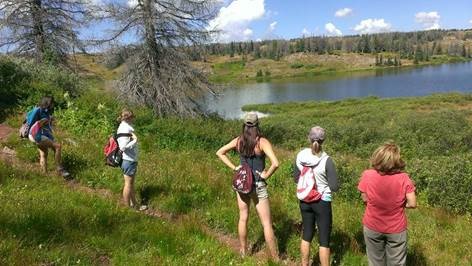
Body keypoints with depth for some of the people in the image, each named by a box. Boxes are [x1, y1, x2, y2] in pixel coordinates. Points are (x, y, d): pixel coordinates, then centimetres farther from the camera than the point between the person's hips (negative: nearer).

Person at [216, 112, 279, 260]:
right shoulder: (262, 142, -17)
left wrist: (233, 167, 2)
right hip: (258, 186, -4)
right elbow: (275, 163, -29)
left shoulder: (238, 140, -3)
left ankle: (243, 251, 38)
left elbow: (219, 152, 5)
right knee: (267, 224, 6)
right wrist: (266, 175, -12)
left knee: (243, 218, 22)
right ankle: (275, 259, 15)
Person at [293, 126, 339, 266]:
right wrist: (324, 182, 3)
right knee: (324, 239, 10)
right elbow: (335, 187, -16)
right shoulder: (326, 160, -21)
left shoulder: (300, 156, -9)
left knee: (306, 234, 21)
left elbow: (296, 178, 5)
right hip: (322, 202, -4)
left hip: (305, 200, 5)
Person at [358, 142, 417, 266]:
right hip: (396, 229, -1)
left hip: (372, 228, 1)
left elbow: (365, 199, -6)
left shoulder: (367, 175, -18)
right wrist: (398, 204, 3)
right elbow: (412, 204, -15)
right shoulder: (403, 178, -20)